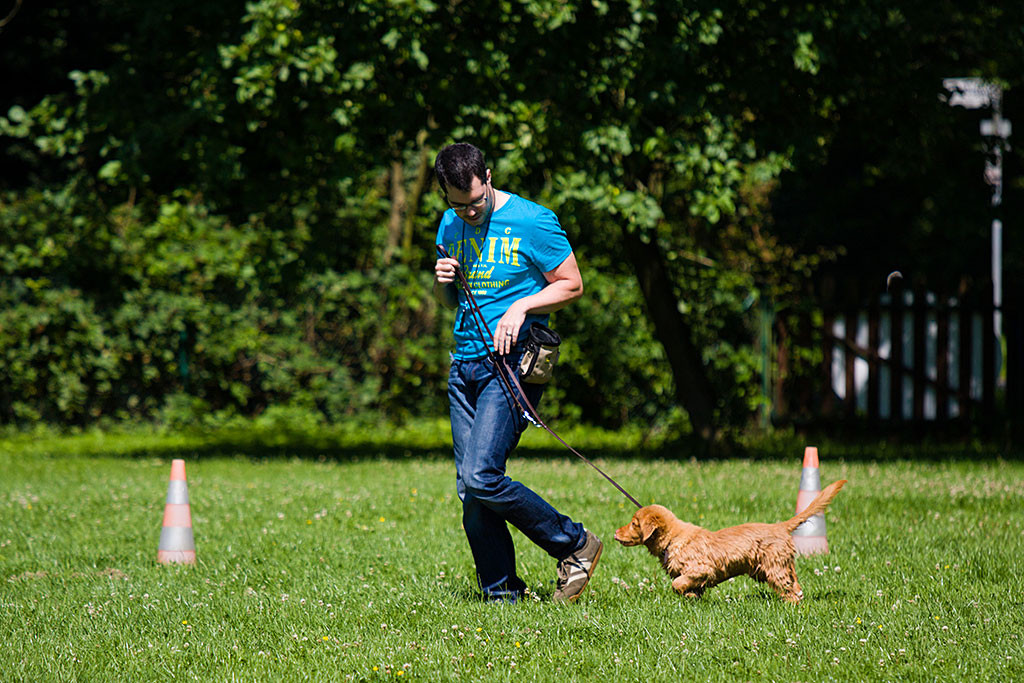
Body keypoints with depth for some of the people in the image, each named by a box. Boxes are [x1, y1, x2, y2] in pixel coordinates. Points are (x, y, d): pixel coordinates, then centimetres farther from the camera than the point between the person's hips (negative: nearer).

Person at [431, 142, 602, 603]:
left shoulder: (532, 222, -7)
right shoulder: (450, 226, 12)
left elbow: (571, 285, -2)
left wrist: (521, 307, -16)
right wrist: (442, 282, 1)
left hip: (513, 360, -7)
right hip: (466, 362, 7)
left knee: (481, 477, -18)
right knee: (469, 490, 2)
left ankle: (576, 546, -3)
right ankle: (501, 592, 11)